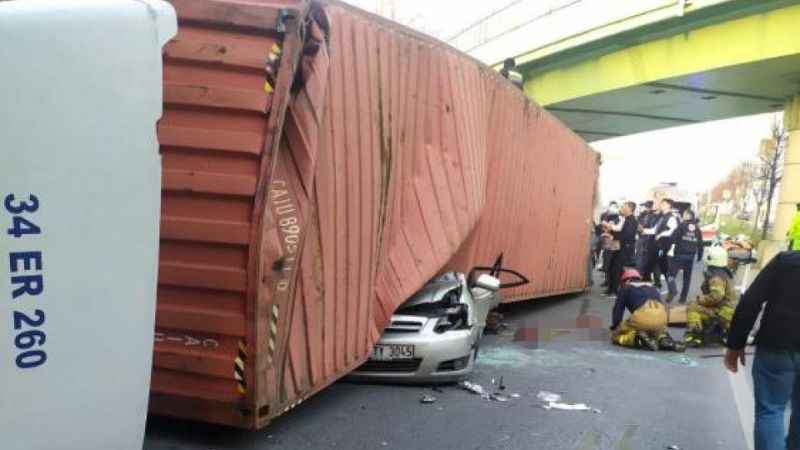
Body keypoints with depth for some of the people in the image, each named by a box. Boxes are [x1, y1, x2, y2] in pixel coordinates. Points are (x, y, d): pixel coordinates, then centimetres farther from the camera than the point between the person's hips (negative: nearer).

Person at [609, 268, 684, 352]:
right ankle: (664, 339, 6)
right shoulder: (652, 287, 36)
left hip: (642, 316, -4)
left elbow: (618, 309, 18)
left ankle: (639, 339, -10)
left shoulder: (625, 288, 24)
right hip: (661, 316, 4)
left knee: (616, 335, 15)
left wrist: (614, 328, 28)